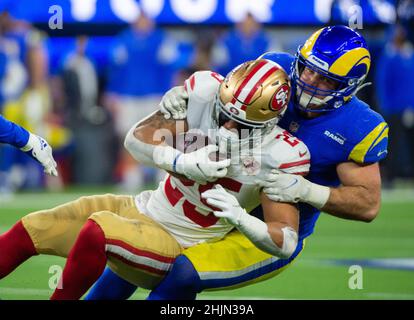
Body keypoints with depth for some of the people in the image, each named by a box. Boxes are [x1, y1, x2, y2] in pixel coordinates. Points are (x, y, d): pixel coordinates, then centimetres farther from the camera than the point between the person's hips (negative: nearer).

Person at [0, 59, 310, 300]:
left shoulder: (280, 155, -22)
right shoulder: (206, 92, -13)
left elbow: (287, 243, -22)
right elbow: (137, 138, -12)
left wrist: (240, 218, -40)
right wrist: (184, 163, -31)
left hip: (177, 248, -5)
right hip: (143, 209, 5)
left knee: (97, 229, -33)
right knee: (29, 231, -2)